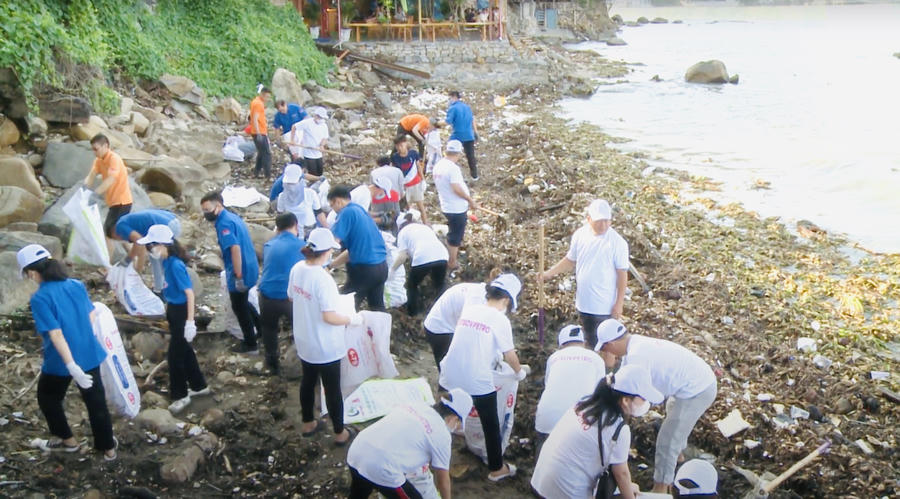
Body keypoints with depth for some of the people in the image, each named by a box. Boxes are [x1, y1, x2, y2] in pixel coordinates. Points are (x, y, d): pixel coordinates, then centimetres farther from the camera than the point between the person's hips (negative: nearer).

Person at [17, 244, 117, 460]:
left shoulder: (40, 298, -19)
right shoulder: (77, 285, -2)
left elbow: (55, 334, -23)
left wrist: (72, 366, -26)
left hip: (60, 361, -5)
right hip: (89, 355, 5)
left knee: (47, 398, 24)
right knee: (96, 402, 16)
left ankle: (67, 440, 36)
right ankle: (108, 448, 26)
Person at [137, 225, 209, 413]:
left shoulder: (176, 265, -26)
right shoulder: (167, 262, 1)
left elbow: (190, 293, -25)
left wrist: (190, 322, -26)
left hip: (181, 312, -9)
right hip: (173, 310, 9)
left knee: (175, 355, 2)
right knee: (185, 351, 20)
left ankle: (180, 395, 17)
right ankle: (199, 386, 35)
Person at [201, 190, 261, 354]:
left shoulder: (224, 223, -19)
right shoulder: (233, 217, 11)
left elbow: (235, 249, -29)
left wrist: (238, 276, -26)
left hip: (241, 273, -9)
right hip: (251, 268, 9)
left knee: (239, 308, 7)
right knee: (243, 303, 26)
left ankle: (250, 345, 19)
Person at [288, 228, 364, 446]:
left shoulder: (297, 269, -8)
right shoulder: (323, 279, -30)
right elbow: (329, 317, -29)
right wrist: (353, 319, -14)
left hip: (304, 342, 7)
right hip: (325, 347, -7)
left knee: (308, 381, 25)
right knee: (333, 389, 11)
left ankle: (308, 423, 43)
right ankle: (339, 433, 26)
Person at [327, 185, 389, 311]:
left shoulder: (347, 212, -11)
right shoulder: (360, 210, 15)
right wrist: (330, 265, 17)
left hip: (364, 269, -8)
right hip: (382, 266, 8)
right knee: (377, 307, 18)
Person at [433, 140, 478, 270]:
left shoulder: (438, 166, 3)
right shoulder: (453, 168, -24)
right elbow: (456, 188, -28)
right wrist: (470, 200, -17)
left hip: (446, 206, 8)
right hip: (457, 208, -8)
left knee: (452, 232, 25)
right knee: (455, 236, 6)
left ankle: (453, 253, 39)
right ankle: (452, 263, 16)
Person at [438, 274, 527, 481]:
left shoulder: (468, 309, 6)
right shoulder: (500, 320, -8)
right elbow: (510, 356, -2)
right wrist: (520, 371, 18)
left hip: (450, 377, 4)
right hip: (479, 382, -4)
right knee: (491, 425, 15)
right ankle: (496, 468, 29)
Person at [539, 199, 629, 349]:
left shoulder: (617, 242, -17)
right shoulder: (580, 235, -3)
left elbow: (622, 273, -12)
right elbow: (570, 260, 11)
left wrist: (619, 303, -12)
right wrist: (549, 273, 1)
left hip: (605, 305, -5)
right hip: (584, 302, 5)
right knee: (590, 341, 21)